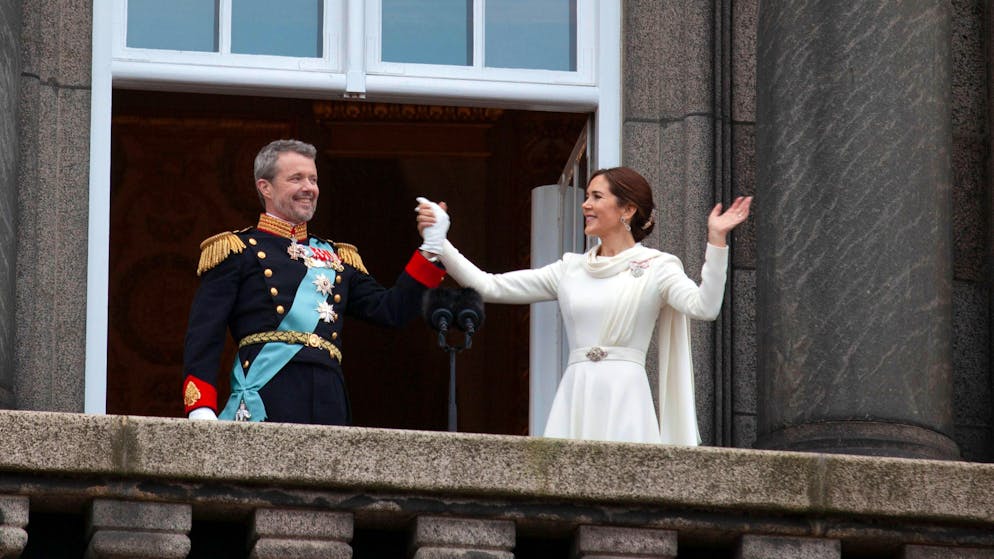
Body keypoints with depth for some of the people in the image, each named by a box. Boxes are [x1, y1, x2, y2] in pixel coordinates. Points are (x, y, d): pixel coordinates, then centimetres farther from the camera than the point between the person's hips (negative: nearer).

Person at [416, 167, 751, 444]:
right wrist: (437, 242, 7)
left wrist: (716, 241, -22)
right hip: (574, 398, 4)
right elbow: (488, 286, 13)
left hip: (623, 399, -4)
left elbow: (704, 307, -14)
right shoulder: (571, 269, 16)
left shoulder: (656, 267, 4)